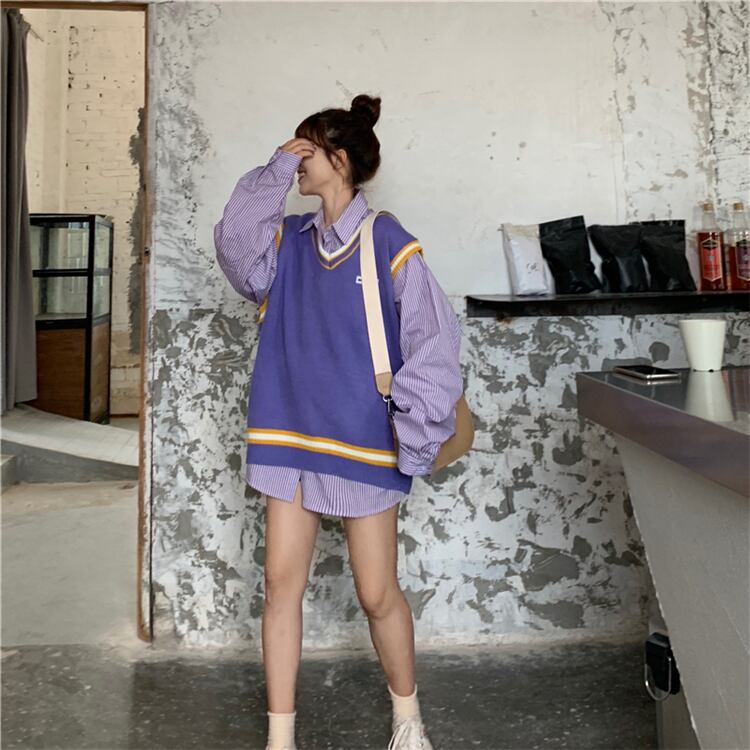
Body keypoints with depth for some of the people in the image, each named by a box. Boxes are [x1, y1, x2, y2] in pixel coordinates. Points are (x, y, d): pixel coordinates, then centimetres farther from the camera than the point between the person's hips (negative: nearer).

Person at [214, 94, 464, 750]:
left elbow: (433, 343, -10)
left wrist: (418, 441, -12)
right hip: (291, 436, 5)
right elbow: (236, 246, -8)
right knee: (282, 584, 6)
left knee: (378, 594, 6)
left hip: (364, 442, -5)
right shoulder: (290, 240, 10)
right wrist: (275, 171, -9)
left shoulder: (389, 244, -8)